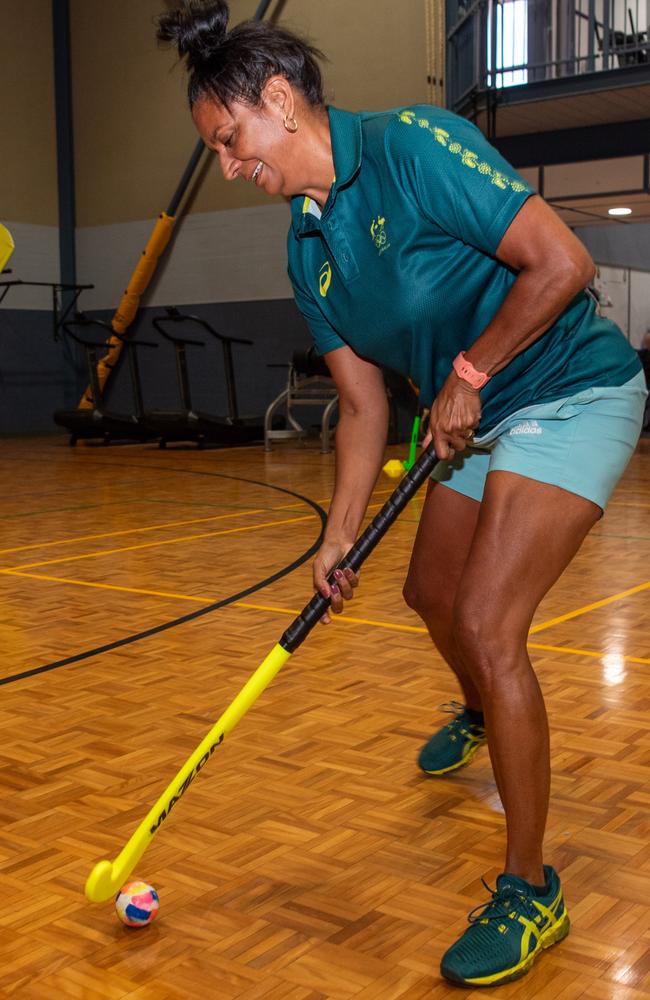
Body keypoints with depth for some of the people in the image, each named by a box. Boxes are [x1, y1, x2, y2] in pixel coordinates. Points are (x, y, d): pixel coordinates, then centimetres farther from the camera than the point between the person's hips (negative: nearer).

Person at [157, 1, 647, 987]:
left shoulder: (413, 145, -21)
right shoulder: (308, 250, 3)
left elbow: (561, 263, -24)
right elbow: (362, 402, 6)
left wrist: (469, 373, -19)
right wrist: (340, 535, 1)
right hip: (478, 419, 8)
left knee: (487, 623, -16)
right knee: (433, 593, 20)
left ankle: (532, 891, 0)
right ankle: (480, 716, 56)